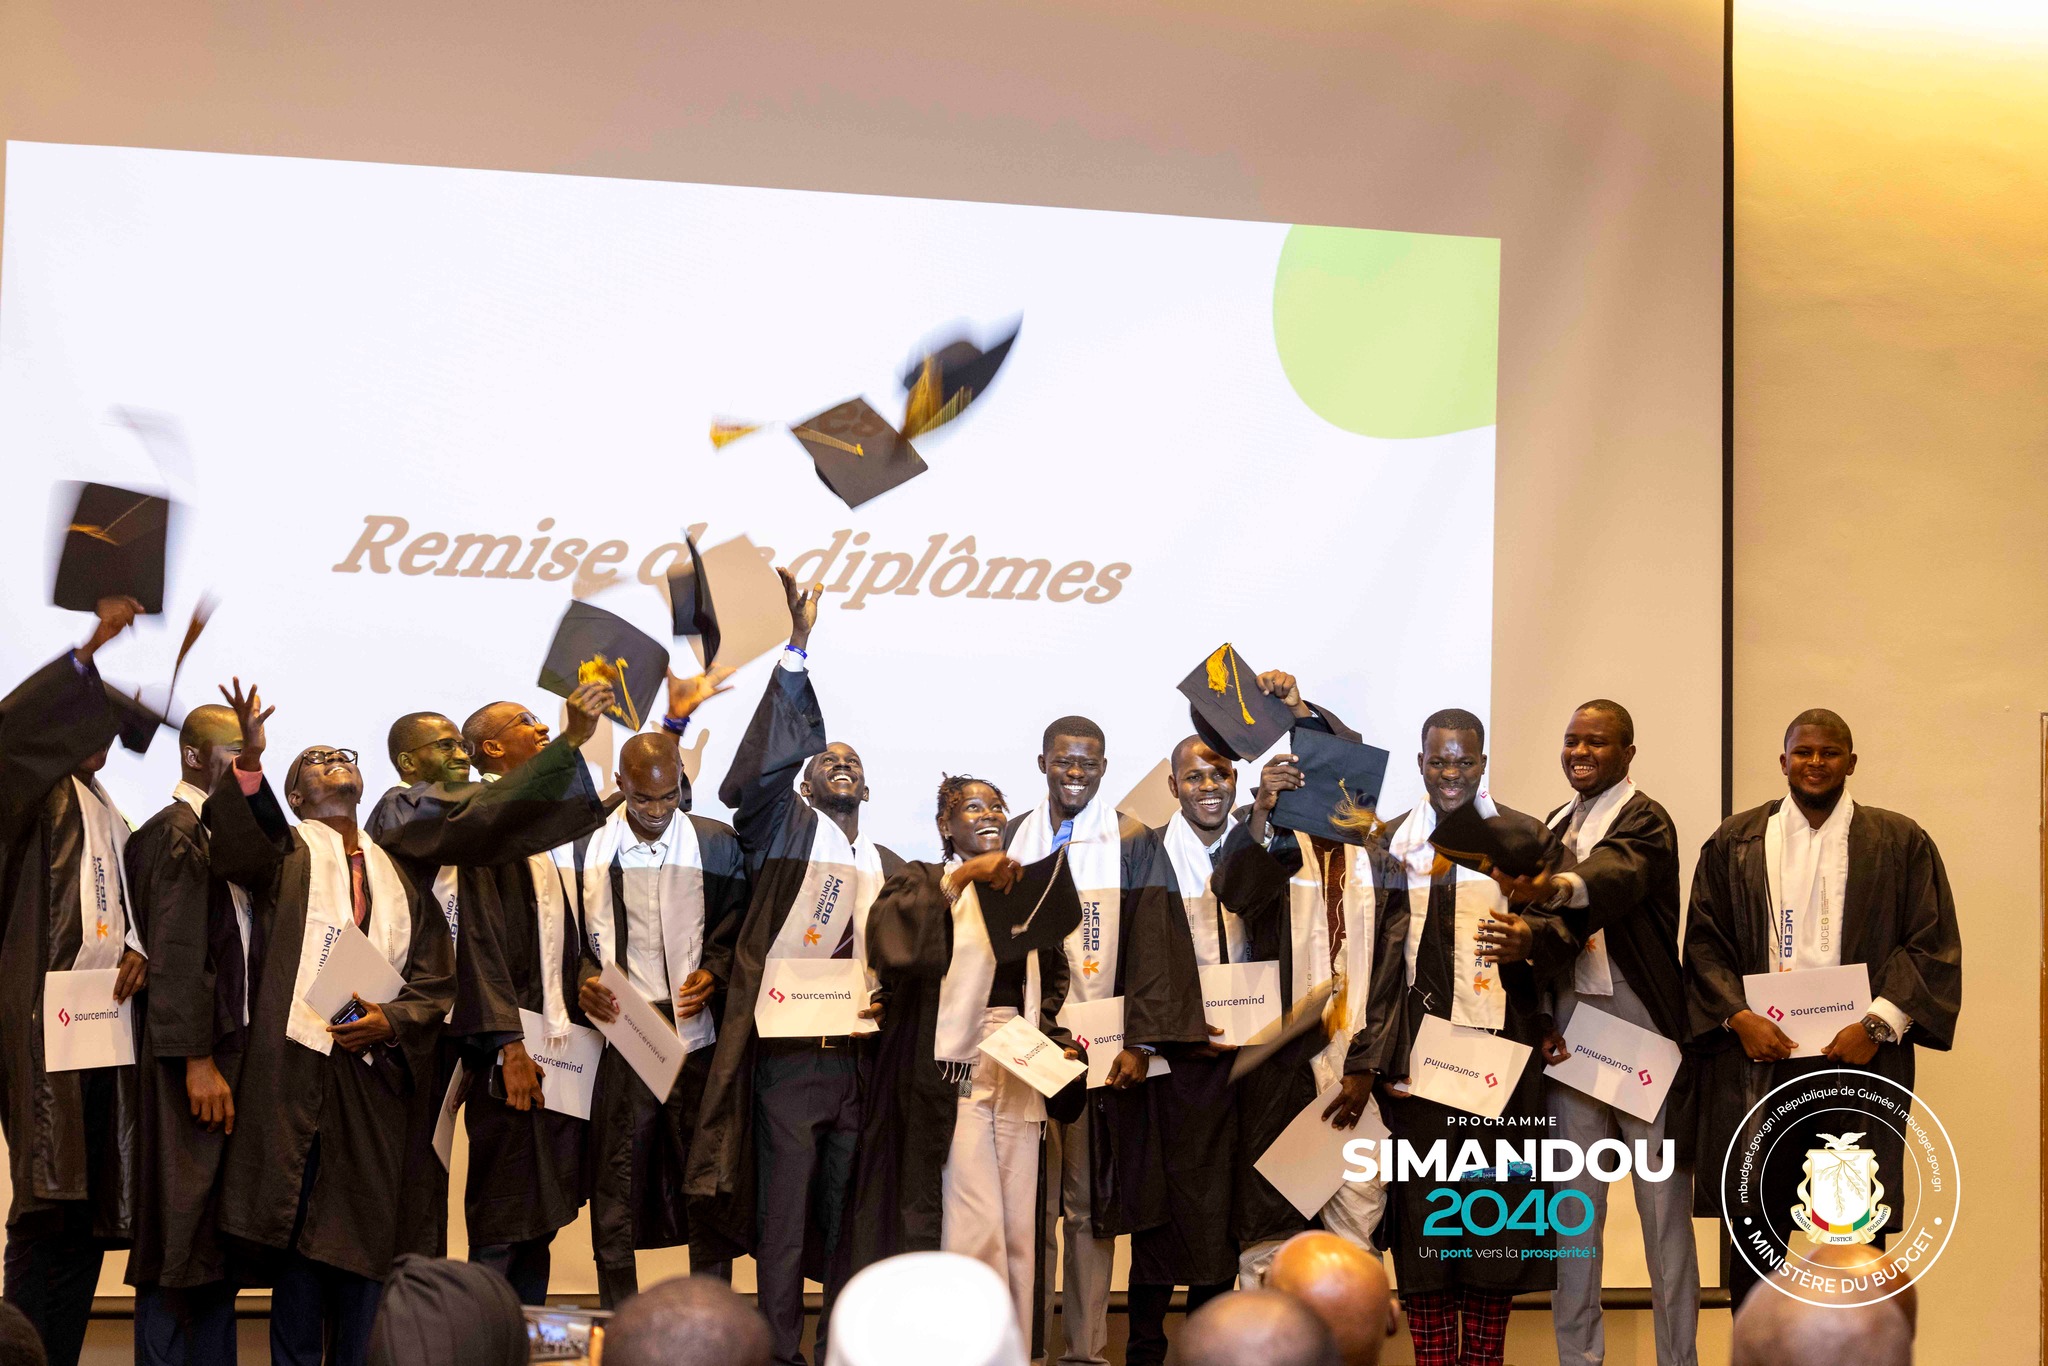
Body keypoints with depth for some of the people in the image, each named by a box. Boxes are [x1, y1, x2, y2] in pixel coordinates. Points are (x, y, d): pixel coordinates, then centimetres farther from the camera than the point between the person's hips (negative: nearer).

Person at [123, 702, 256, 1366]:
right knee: (181, 1233, -6)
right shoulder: (179, 832, -11)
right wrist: (197, 1061, -20)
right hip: (197, 1057, -9)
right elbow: (176, 955, -16)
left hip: (230, 1050, 9)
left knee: (218, 1234, 11)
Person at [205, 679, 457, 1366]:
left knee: (364, 1240, 1)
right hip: (295, 1069, -3)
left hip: (373, 1070, 3)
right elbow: (238, 846, -14)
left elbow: (436, 981, 14)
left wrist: (390, 1021, -6)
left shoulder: (398, 877, 21)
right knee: (299, 1238, -6)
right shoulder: (288, 854, 11)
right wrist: (250, 757, -29)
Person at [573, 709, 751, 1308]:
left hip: (698, 1038, 0)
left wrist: (713, 974, -8)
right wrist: (585, 979, -7)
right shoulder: (587, 849, 5)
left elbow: (738, 929, 9)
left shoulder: (718, 844, 4)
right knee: (616, 1193, 2)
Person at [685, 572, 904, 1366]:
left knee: (849, 1213, 8)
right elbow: (756, 773, -10)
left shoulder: (891, 871, 17)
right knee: (784, 1213, -3)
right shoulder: (785, 834, 6)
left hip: (863, 1056, 4)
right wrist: (796, 652, -17)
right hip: (791, 1053, -4)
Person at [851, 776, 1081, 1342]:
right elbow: (889, 933, -19)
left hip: (1020, 1071, 5)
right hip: (953, 1074, -5)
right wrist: (962, 877, -24)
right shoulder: (923, 882, 3)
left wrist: (1054, 1038, 8)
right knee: (974, 1228, -12)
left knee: (1019, 1231, 2)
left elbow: (1050, 984, 26)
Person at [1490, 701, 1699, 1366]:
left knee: (1664, 1211, -1)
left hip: (1644, 1035, -6)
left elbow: (1616, 875, -29)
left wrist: (1553, 888, -49)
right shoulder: (1553, 826, 15)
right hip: (1571, 1032, 6)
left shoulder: (1645, 820, -6)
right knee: (1574, 1210, 7)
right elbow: (1544, 935, 13)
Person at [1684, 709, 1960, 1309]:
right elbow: (1704, 941, 8)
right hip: (1758, 1055, 1)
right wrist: (1738, 1017, -7)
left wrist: (1879, 1023, -10)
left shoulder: (1901, 843, 7)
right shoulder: (1735, 842, 11)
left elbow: (1932, 944, 2)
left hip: (1858, 1054, -1)